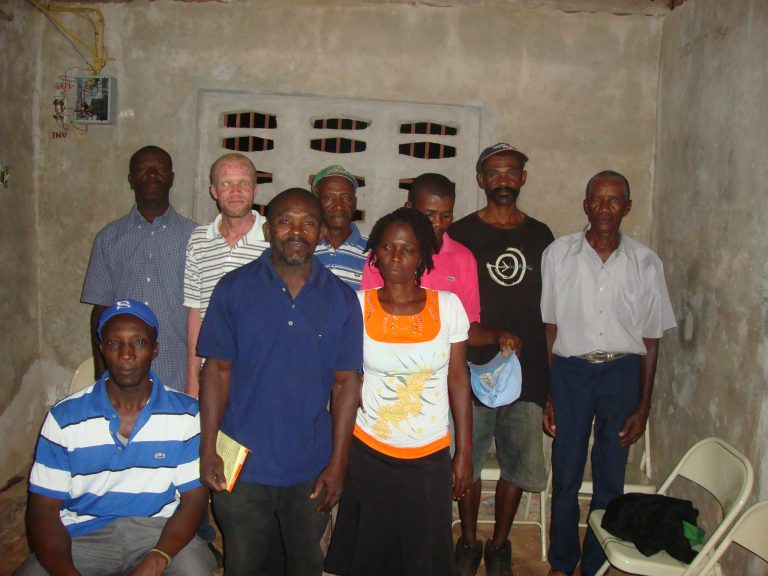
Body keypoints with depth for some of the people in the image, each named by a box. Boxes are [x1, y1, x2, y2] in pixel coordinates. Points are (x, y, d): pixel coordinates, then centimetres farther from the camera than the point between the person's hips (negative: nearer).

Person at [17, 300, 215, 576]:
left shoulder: (186, 414, -4)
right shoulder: (64, 418, -3)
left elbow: (194, 498, -4)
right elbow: (44, 509, -3)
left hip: (160, 531, 0)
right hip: (82, 536, 1)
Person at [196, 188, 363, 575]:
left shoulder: (342, 299, -4)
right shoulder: (234, 288, -6)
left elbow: (346, 382, -4)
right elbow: (217, 369, -5)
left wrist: (338, 463, -6)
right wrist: (208, 451, -8)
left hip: (311, 467, 1)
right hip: (241, 463, -1)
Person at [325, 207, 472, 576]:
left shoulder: (448, 306, -5)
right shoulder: (357, 305, -6)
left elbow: (458, 379, -1)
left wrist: (464, 452, 1)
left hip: (430, 457, 0)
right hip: (368, 451, 0)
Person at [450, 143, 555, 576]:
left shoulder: (540, 236, 10)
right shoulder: (461, 233, 2)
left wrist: (550, 374, 9)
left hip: (527, 368, 2)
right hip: (473, 368, -2)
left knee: (520, 464, 8)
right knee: (467, 460, 7)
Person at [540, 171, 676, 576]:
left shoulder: (645, 263, 0)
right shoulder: (558, 254, -3)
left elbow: (650, 340, 4)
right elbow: (548, 329, 0)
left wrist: (643, 407, 2)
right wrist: (546, 395, -1)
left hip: (623, 372, 1)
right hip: (570, 370, -1)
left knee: (610, 478, 10)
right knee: (565, 475, 8)